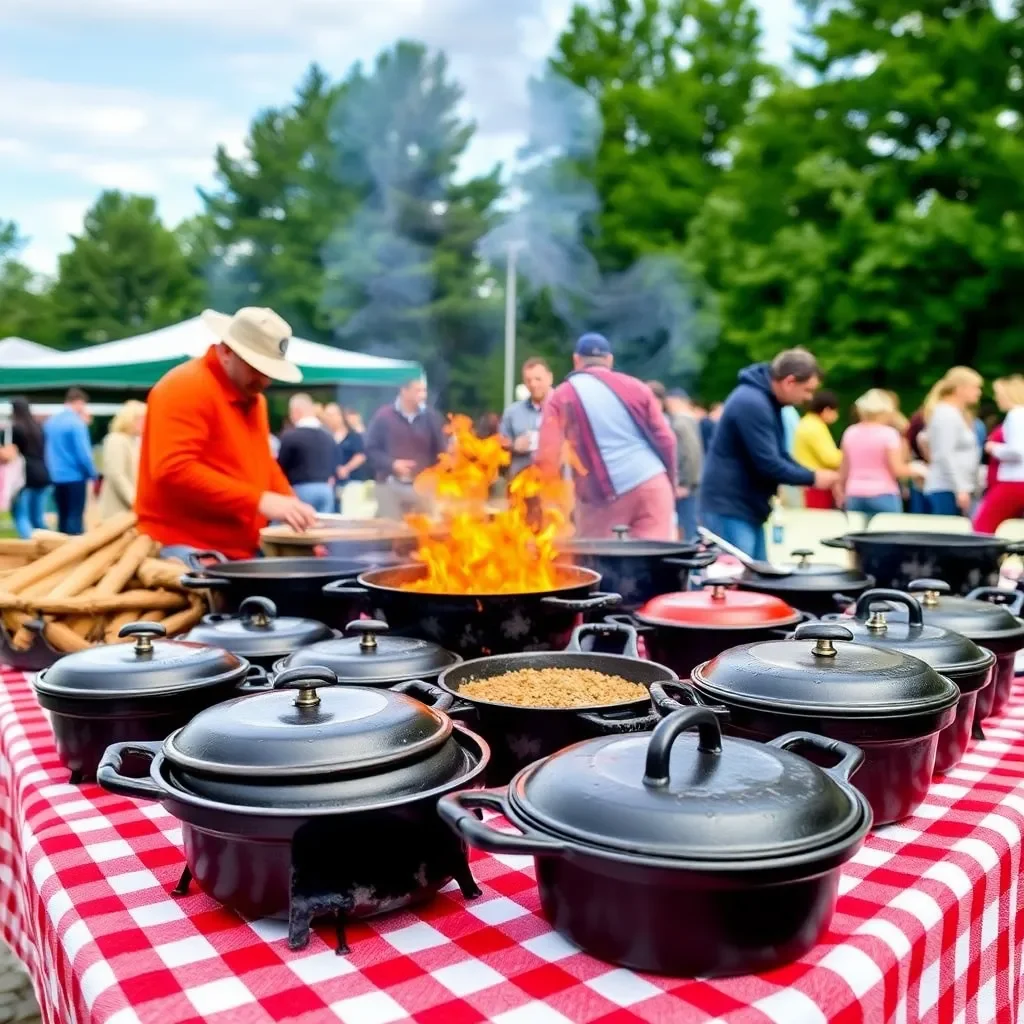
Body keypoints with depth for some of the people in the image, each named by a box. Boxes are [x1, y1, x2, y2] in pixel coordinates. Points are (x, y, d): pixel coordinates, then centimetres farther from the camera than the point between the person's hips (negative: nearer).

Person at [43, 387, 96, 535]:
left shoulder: (50, 422, 8)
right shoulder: (77, 423, -14)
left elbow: (47, 450, 15)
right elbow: (83, 453, -16)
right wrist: (93, 473, -3)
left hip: (56, 477, 7)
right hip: (75, 476, -7)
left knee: (63, 516, 14)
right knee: (75, 516, -4)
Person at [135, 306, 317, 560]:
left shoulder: (253, 398, 18)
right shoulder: (185, 388, -13)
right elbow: (174, 470, -24)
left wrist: (292, 508, 8)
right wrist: (259, 500, -25)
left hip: (241, 550, 9)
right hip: (185, 550, -9)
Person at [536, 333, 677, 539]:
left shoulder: (562, 396, 5)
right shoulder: (635, 386, 11)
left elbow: (547, 457, -1)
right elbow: (666, 439, 8)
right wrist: (670, 485, 19)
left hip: (604, 498, -2)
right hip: (652, 485, 2)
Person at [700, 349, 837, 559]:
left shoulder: (767, 401, 12)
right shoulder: (752, 403, -21)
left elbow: (778, 455, 18)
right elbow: (768, 464, -23)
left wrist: (814, 476, 4)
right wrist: (812, 478, -10)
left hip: (747, 508, 10)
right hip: (729, 509, -10)